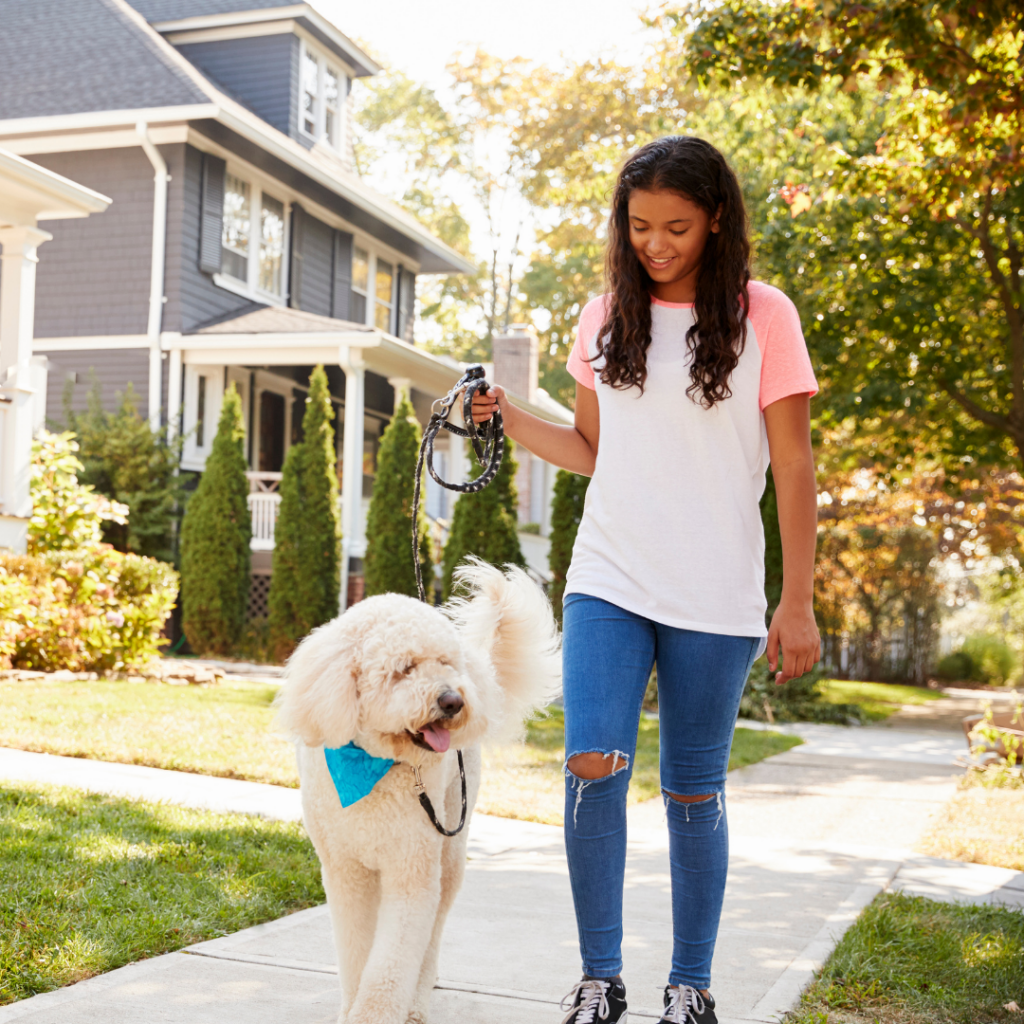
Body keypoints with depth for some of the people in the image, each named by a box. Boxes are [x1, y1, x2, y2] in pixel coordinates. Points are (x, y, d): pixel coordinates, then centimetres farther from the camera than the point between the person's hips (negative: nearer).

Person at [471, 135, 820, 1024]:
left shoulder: (762, 316, -2)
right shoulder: (605, 320, 9)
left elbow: (793, 466, -2)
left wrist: (798, 603, -5)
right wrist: (512, 421, 1)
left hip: (715, 599, -2)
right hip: (607, 583, 3)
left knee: (694, 790, 6)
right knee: (593, 767, -10)